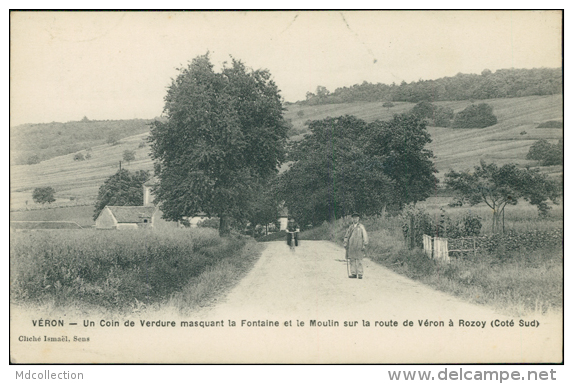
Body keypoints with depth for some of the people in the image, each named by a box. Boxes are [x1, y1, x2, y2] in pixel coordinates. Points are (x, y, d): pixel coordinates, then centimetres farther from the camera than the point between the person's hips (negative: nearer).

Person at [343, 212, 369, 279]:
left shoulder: (361, 227, 5)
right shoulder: (350, 227, 17)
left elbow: (365, 236, 1)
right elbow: (346, 236, 22)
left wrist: (364, 245, -6)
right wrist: (345, 243, 8)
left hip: (359, 247, -4)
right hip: (351, 247, 4)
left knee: (359, 260, -6)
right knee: (352, 260, 1)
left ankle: (360, 274, -2)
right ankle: (353, 273, 6)